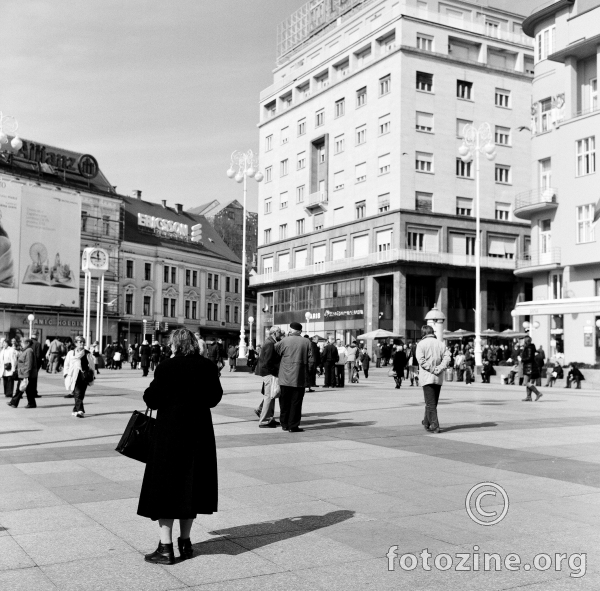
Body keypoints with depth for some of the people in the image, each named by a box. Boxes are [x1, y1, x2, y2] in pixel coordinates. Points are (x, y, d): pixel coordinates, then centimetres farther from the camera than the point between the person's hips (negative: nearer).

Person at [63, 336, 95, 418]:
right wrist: (66, 374, 5)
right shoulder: (71, 353, 11)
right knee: (78, 394, -14)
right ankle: (80, 411, -18)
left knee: (81, 394, 1)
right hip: (74, 376, -1)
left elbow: (91, 366, 15)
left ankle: (75, 410, 13)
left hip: (84, 376, 1)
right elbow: (66, 365, 14)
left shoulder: (88, 354, 12)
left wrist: (92, 376, 11)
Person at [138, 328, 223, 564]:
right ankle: (185, 543, 23)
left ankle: (166, 548, 5)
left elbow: (152, 400, -11)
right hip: (199, 434, 5)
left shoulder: (167, 367, -14)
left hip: (169, 433, -4)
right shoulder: (208, 367, -1)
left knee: (165, 485, 4)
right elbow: (214, 398, 8)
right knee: (190, 486, 15)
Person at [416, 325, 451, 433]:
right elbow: (447, 357, -3)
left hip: (427, 377, -4)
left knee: (430, 403, -3)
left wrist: (432, 369, -13)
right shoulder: (441, 344, 9)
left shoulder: (421, 344, -4)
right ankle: (427, 422, 30)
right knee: (432, 402, 17)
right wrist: (439, 369, -10)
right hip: (439, 378, 4)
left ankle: (435, 426, -10)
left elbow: (421, 360, -15)